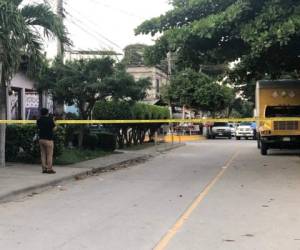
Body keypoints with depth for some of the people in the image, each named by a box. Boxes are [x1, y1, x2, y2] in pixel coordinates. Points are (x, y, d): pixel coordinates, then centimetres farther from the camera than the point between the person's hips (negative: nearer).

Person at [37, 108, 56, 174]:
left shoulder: (39, 120, 7)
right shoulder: (50, 119, -9)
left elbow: (38, 129, 12)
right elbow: (54, 128, -6)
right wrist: (54, 122, 8)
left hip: (41, 139, 6)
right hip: (48, 139, -6)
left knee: (43, 154, 9)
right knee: (49, 155, -1)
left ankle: (44, 168, 10)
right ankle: (49, 169, -2)